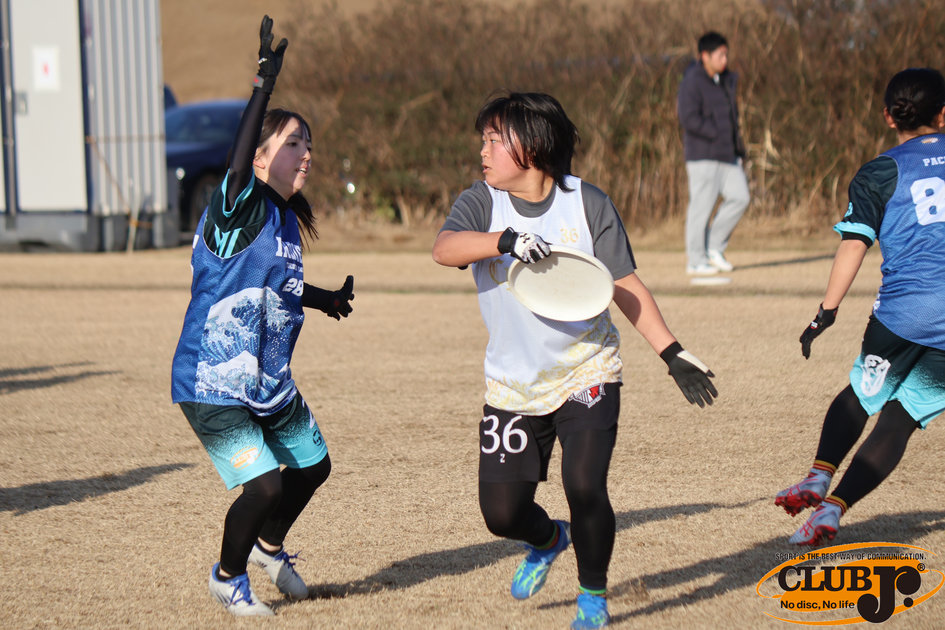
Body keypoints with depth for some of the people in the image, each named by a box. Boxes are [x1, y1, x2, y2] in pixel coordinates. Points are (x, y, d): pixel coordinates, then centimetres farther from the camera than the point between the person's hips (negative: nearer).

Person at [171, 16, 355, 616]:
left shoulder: (288, 220, 7)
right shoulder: (239, 209, -17)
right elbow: (238, 162, -40)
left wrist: (325, 299, 37)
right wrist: (266, 81, -45)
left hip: (271, 382, 9)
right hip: (213, 384, -9)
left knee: (312, 464, 21)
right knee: (265, 485, -16)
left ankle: (270, 545, 47)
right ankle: (228, 576, 11)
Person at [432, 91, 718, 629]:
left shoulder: (588, 203, -4)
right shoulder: (482, 203, -3)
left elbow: (627, 286, 0)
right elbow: (444, 249, -24)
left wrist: (673, 352, -8)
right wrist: (507, 239, -42)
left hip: (587, 372, -2)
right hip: (513, 384, 2)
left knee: (584, 486, -18)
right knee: (502, 511, -1)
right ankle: (548, 540, 37)